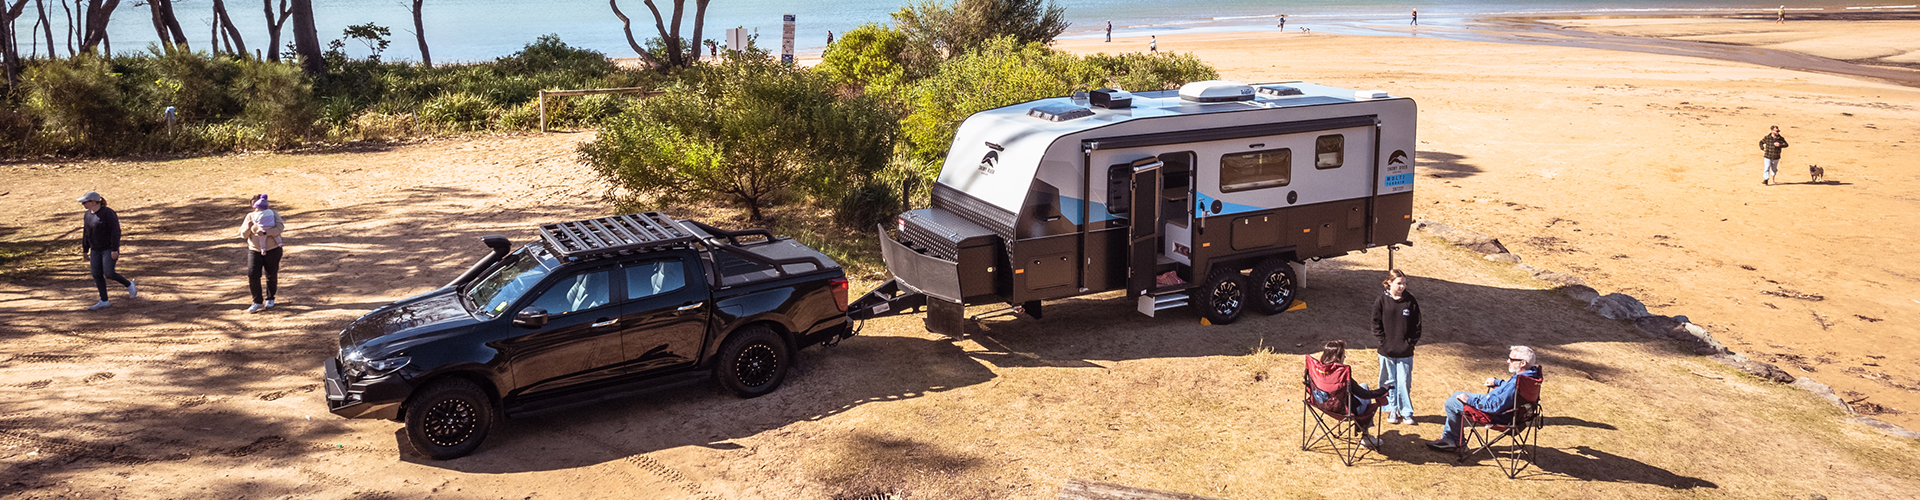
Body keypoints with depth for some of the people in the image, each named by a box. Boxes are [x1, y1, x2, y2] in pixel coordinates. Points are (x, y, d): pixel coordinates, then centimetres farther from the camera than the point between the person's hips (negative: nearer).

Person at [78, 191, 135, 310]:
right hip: (96, 250, 7)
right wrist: (85, 250, 14)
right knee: (97, 275, 2)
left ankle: (129, 285, 13)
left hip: (109, 249, -7)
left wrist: (115, 250, -22)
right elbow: (86, 233, 13)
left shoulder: (108, 213, -16)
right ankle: (104, 301, 8)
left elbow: (116, 232, -19)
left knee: (109, 274, -13)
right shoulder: (87, 215, 6)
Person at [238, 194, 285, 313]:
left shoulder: (273, 214, -3)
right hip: (254, 250, 2)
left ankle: (270, 298, 28)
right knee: (252, 275, -10)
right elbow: (243, 235, 0)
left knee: (271, 276, 7)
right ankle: (257, 302, 1)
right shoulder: (250, 217, 3)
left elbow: (280, 228, -16)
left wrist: (265, 233, -29)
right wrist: (248, 228, -22)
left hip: (272, 250, -2)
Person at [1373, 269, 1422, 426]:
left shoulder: (1410, 301, -1)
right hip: (1386, 351, 0)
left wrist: (1410, 342, -4)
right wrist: (1384, 341, -7)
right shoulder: (1381, 301, -3)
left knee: (1404, 382, 3)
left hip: (1405, 352, 0)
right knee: (1388, 382, 9)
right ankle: (1391, 411, 23)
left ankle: (1406, 412, 15)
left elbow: (1416, 324, 4)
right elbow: (1377, 324, 1)